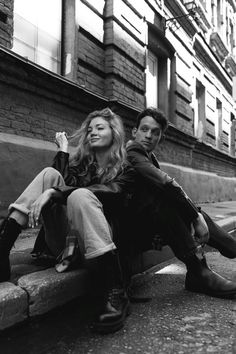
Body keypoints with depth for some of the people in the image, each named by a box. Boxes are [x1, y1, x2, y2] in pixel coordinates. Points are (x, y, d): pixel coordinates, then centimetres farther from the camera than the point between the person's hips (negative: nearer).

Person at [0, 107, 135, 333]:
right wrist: (63, 151, 1)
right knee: (50, 174, -10)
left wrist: (53, 193, -25)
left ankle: (116, 294, -36)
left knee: (79, 195, -32)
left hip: (99, 240, -3)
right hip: (64, 240, 4)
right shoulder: (79, 162, 18)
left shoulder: (125, 169, 5)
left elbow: (106, 193, -16)